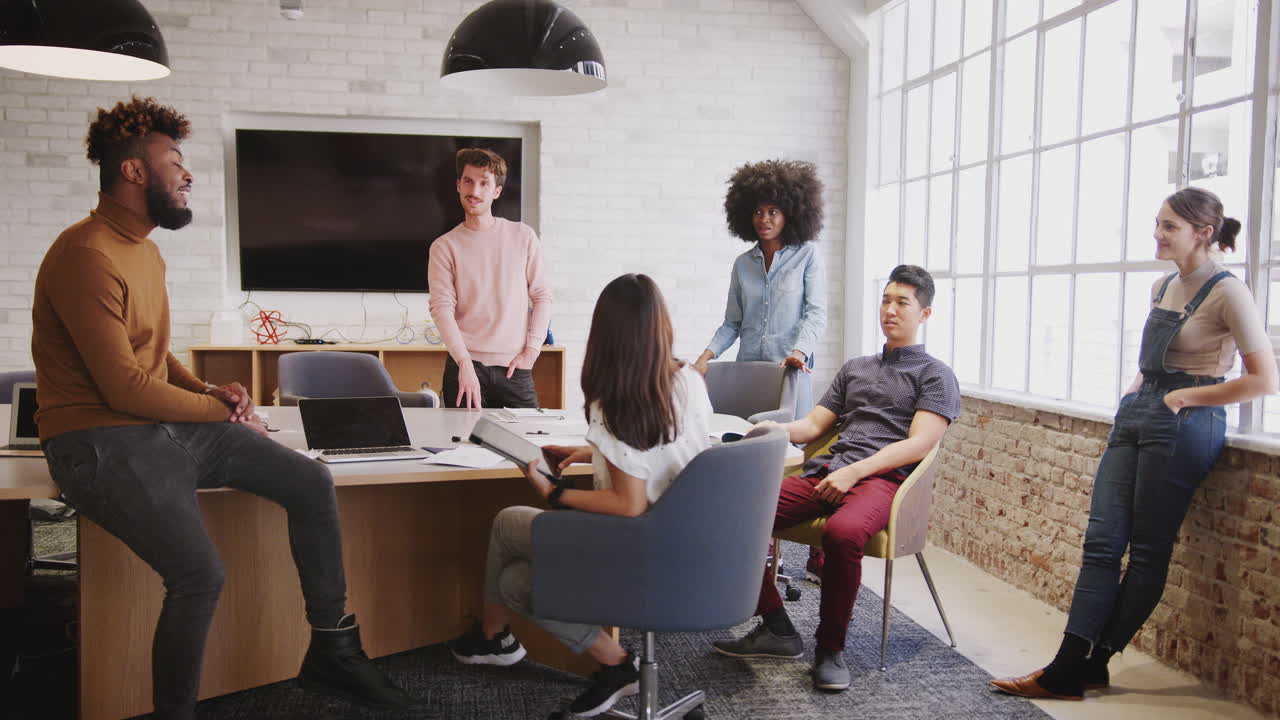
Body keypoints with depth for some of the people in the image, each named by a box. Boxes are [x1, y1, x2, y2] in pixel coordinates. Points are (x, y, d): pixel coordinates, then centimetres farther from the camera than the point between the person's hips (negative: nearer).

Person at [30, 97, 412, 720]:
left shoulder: (143, 249, 14)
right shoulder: (87, 257, -18)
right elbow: (125, 388, -20)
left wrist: (208, 391, 5)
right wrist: (222, 411, -9)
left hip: (170, 425, 9)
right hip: (102, 442, -9)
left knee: (311, 482, -2)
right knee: (200, 574, -28)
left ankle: (331, 652, 9)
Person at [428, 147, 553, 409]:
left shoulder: (523, 237, 7)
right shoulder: (444, 247, 3)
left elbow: (542, 296, 8)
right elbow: (442, 308, -7)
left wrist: (531, 350, -3)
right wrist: (464, 364, -20)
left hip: (514, 368, 1)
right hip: (465, 366, -1)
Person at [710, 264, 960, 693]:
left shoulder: (935, 375, 12)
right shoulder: (854, 369, 31)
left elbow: (919, 445, -3)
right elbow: (814, 425, 27)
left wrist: (854, 471, -16)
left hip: (882, 477, -5)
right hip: (826, 472, 6)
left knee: (842, 532, -40)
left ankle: (831, 648, -18)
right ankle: (777, 629, -10)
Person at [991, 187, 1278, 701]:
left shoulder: (1227, 293, -8)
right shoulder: (1162, 288, 15)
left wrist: (1186, 397, -10)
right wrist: (1135, 390, 13)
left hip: (1184, 427, -8)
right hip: (1135, 417, 8)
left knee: (1148, 551, 1)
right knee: (1102, 542, 0)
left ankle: (1089, 666, 8)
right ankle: (1068, 668, -1)